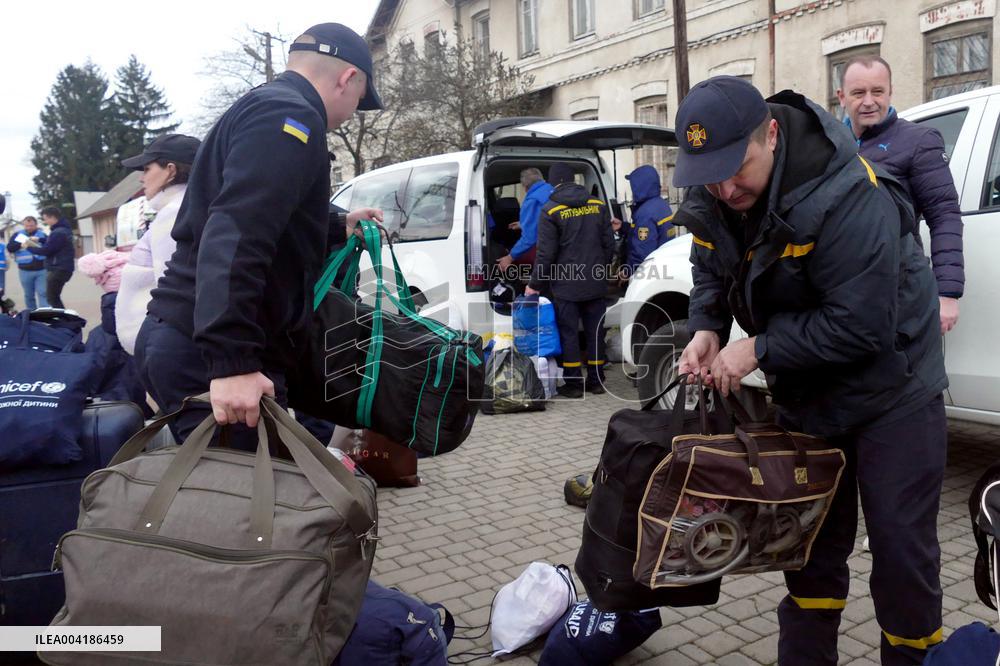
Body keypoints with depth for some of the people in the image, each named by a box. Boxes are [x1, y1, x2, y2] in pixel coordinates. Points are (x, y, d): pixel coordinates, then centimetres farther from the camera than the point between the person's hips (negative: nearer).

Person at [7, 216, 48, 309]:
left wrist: (39, 240, -21)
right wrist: (20, 245, -19)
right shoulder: (18, 234, 7)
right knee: (29, 295, 9)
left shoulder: (42, 234, 7)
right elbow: (9, 248, -1)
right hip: (25, 271, 1)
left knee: (42, 293, -8)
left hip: (41, 270, -1)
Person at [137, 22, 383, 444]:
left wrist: (337, 229, 43)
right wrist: (231, 361, -29)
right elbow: (234, 239, -24)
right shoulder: (290, 115, -10)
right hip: (205, 351, -10)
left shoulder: (259, 108, 23)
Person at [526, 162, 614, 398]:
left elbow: (546, 253, -11)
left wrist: (534, 284, -2)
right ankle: (596, 380, 18)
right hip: (595, 282, 4)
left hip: (566, 284, -4)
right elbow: (609, 244, 8)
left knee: (568, 332, 3)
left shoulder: (551, 211, -9)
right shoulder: (598, 206, 4)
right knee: (595, 331, 11)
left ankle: (573, 383, 6)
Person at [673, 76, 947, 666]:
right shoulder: (712, 199, -10)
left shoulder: (848, 197, -31)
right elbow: (711, 273, 5)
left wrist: (759, 350, -29)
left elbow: (861, 326, -31)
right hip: (806, 392, 6)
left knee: (902, 546, 1)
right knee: (813, 540, 17)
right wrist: (706, 329, -14)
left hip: (890, 390, -6)